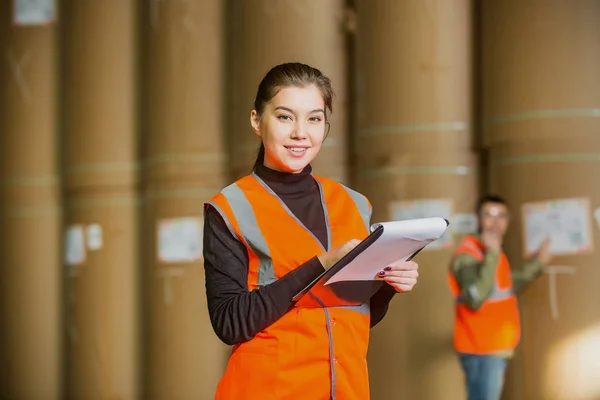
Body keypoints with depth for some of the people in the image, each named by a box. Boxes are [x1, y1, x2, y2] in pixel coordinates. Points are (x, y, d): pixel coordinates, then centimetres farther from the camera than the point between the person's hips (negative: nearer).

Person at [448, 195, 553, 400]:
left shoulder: (492, 253, 13)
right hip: (480, 351, -10)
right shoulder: (468, 255, -18)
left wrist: (537, 263, 27)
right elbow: (475, 299, -33)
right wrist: (492, 255, -33)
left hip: (496, 348, 10)